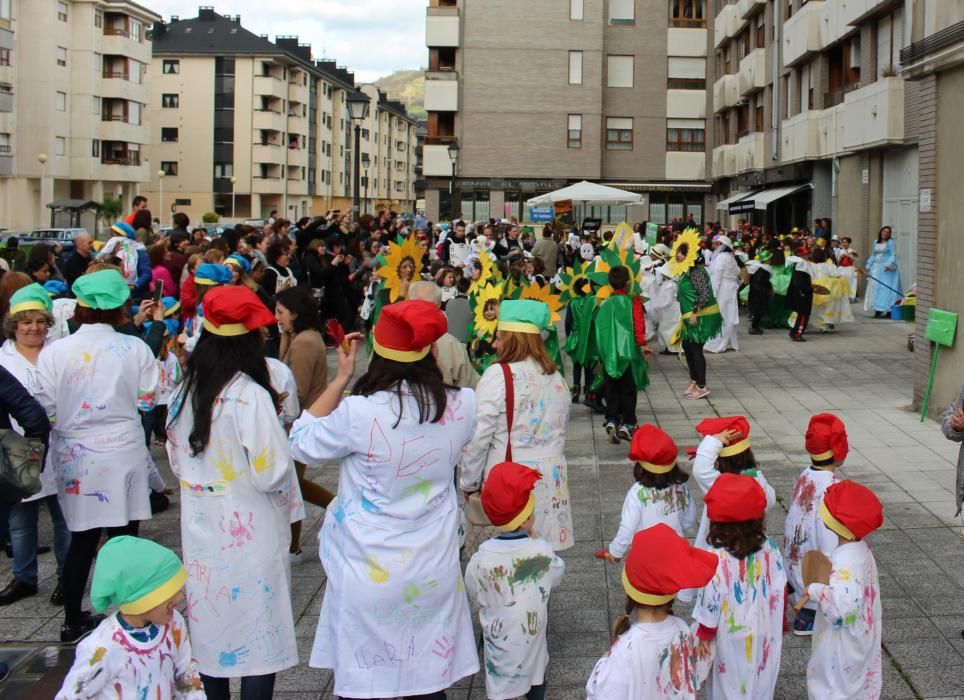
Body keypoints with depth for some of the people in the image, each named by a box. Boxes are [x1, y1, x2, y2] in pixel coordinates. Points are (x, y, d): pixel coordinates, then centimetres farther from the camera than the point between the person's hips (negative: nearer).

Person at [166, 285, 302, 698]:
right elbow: (271, 474, -20)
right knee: (259, 633, 4)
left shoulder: (185, 391, 2)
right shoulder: (250, 397, -19)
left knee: (211, 626, 17)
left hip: (201, 527, 7)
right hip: (248, 531, -6)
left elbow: (177, 460, 12)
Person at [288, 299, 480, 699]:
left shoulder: (359, 413, -19)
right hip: (432, 573, 3)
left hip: (369, 574, -3)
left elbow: (301, 444, -2)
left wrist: (340, 378, -2)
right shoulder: (458, 408, -8)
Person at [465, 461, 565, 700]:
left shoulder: (482, 558, -23)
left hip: (499, 635, -1)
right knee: (536, 672, 25)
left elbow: (474, 593, -8)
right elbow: (557, 574, 0)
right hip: (533, 633, 1)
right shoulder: (542, 550, -20)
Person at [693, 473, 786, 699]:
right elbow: (779, 592, -3)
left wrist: (703, 637, -3)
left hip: (730, 640, -4)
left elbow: (711, 605, -19)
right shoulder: (769, 549, -14)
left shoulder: (716, 560, -28)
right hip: (764, 636, 4)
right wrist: (777, 624, 14)